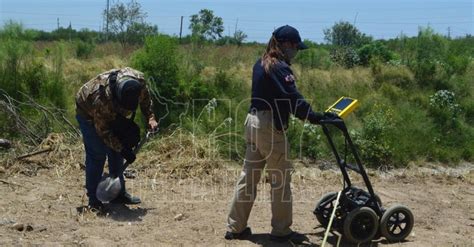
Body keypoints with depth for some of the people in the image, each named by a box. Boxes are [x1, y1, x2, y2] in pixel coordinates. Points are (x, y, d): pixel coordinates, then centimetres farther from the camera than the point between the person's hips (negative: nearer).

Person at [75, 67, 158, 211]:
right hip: (88, 112, -6)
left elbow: (145, 98, -4)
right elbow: (103, 130, -29)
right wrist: (122, 149, -28)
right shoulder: (102, 98, -43)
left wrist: (150, 118, -15)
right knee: (96, 155, -12)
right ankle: (93, 199, -3)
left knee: (116, 152, 6)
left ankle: (119, 193, 15)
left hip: (112, 113, 6)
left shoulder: (139, 81, -29)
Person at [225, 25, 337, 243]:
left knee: (249, 176, 13)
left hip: (253, 121, 9)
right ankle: (281, 231, 12)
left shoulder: (261, 64, 14)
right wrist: (314, 117, -26)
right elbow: (293, 98, -24)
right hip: (270, 127, -9)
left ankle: (235, 227, 19)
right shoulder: (280, 68, -14)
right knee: (280, 179, 2)